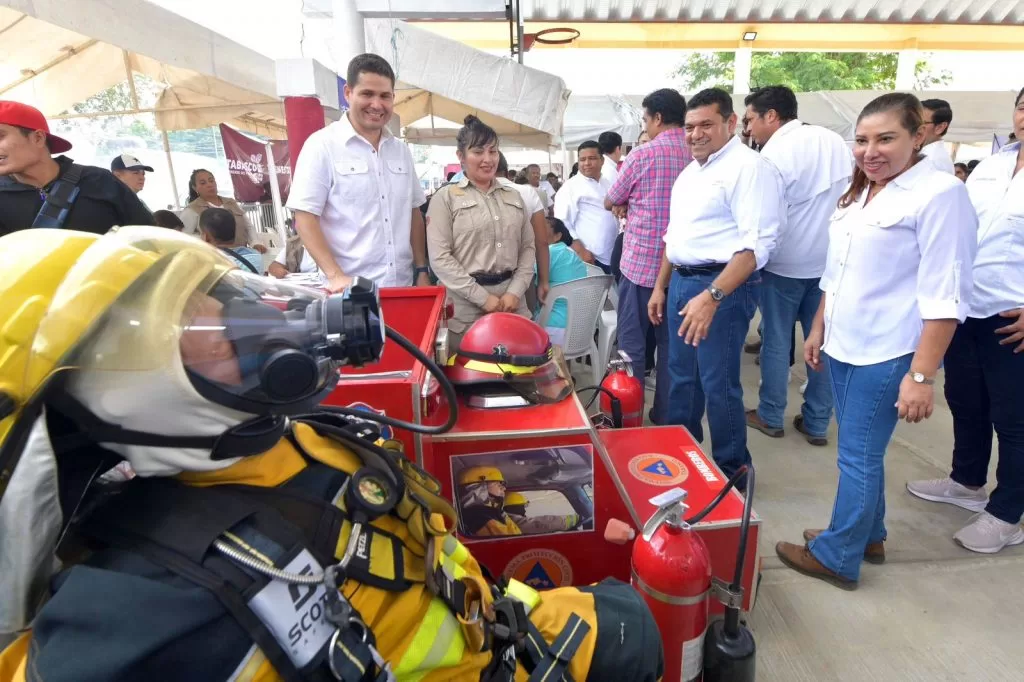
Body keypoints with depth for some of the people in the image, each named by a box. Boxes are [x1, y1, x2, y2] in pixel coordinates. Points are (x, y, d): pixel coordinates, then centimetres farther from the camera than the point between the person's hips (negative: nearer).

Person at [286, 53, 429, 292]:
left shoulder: (401, 150, 11)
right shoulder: (322, 145, -5)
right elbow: (305, 218, -9)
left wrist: (422, 270, 9)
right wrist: (335, 275, -20)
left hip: (402, 287, 5)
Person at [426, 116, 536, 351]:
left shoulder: (514, 197, 14)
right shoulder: (445, 198, 0)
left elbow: (528, 248, 12)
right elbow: (439, 258, -8)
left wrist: (515, 291, -3)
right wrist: (483, 298, -11)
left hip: (511, 302, 4)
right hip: (466, 309, -4)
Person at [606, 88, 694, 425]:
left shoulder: (643, 154, -9)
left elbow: (610, 202, 3)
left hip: (641, 261, -4)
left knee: (632, 340, 5)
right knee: (671, 341, 11)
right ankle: (665, 415, 21)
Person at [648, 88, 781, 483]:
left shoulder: (749, 167, -12)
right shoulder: (690, 171, 16)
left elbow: (757, 244, -21)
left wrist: (712, 296, -29)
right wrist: (661, 287, 19)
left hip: (723, 286, -9)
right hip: (681, 282, 9)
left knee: (718, 385, -1)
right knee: (682, 377, 17)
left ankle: (732, 473, 18)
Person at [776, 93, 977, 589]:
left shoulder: (940, 194, -13)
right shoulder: (859, 193, 11)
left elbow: (944, 296, -18)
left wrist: (921, 375, -21)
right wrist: (818, 329, 17)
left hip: (885, 354, -7)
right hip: (842, 346, 8)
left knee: (858, 456, 2)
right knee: (861, 451, 18)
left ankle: (837, 557, 19)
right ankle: (868, 536, 36)